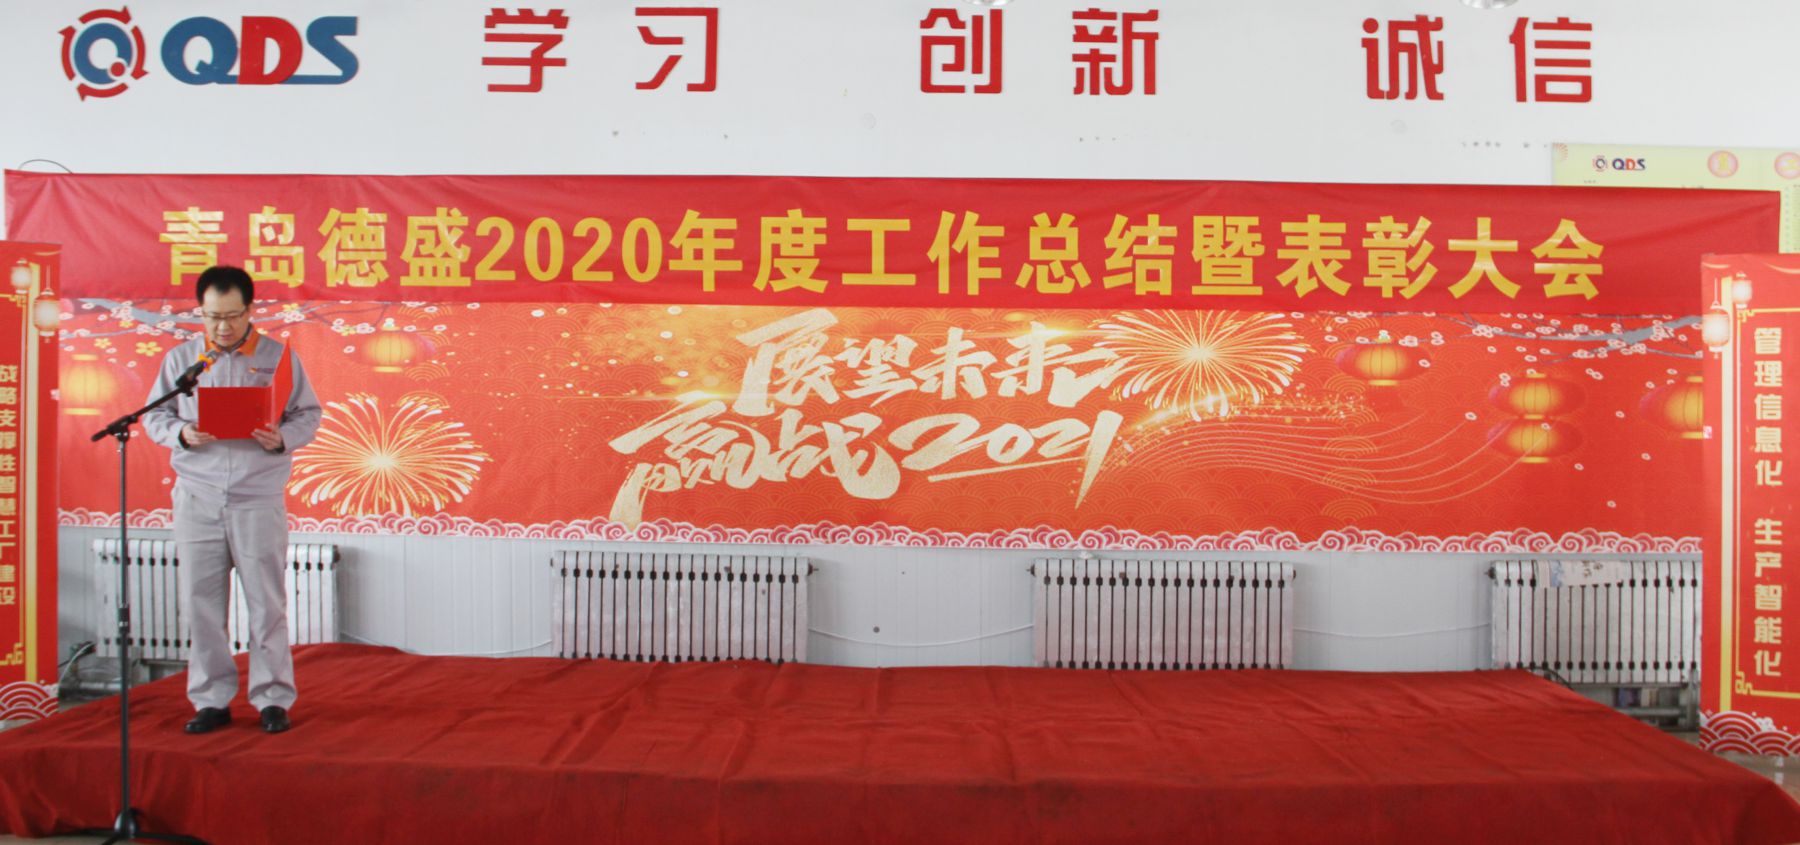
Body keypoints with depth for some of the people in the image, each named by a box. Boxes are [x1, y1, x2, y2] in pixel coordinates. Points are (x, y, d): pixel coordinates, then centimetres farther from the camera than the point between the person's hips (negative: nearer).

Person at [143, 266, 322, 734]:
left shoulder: (278, 357, 4)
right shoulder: (179, 359, 11)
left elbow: (309, 415, 5)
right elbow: (154, 416, 13)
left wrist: (283, 437, -15)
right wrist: (182, 433, -8)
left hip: (259, 497, -2)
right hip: (197, 497, 2)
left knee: (266, 602, 0)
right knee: (200, 602, 4)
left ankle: (272, 699, 10)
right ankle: (212, 700, 16)